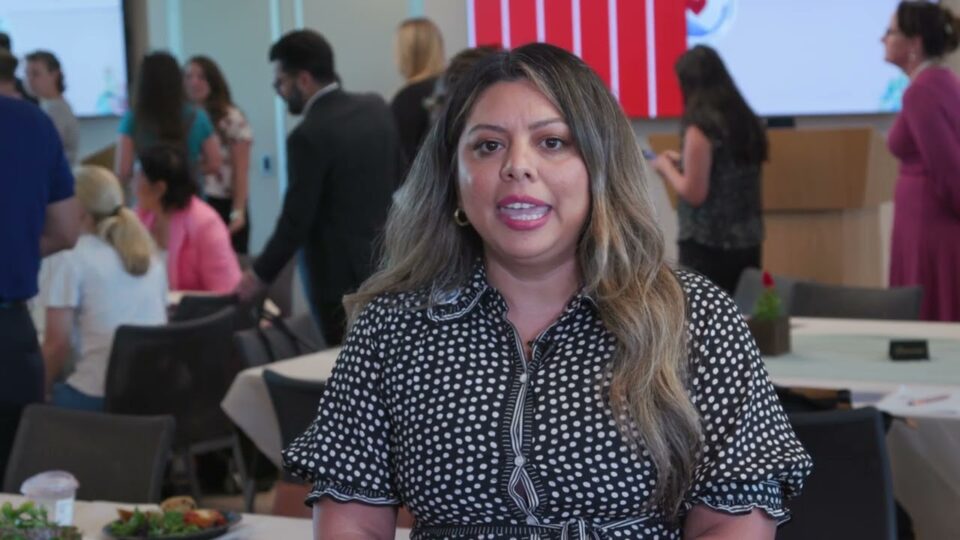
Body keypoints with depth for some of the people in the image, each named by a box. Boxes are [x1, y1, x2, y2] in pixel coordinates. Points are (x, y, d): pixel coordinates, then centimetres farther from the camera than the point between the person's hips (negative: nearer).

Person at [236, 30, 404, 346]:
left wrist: (259, 277, -5)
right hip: (386, 264, 7)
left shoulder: (310, 135, -18)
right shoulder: (377, 108, 3)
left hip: (339, 275, -7)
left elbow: (296, 220, -15)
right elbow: (399, 178, 12)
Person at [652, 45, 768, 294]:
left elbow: (694, 193, -14)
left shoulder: (700, 128, -14)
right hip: (747, 243, 7)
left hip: (706, 246, -7)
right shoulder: (747, 122, 7)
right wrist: (683, 162, 21)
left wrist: (666, 167, 2)